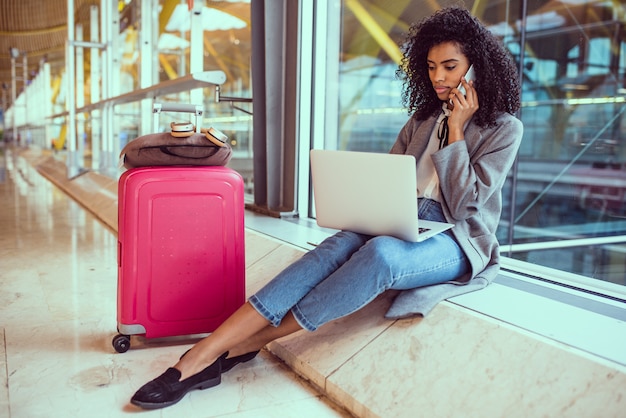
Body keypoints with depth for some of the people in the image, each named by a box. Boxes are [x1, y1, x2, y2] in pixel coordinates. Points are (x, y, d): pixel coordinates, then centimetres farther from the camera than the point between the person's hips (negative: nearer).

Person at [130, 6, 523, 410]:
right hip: (403, 227, 4)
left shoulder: (504, 129, 3)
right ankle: (206, 351, -38)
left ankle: (250, 343, -29)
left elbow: (463, 204, -8)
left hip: (459, 241, -3)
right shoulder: (423, 119, 17)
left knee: (380, 253, -37)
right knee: (341, 244, -31)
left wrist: (456, 129, -8)